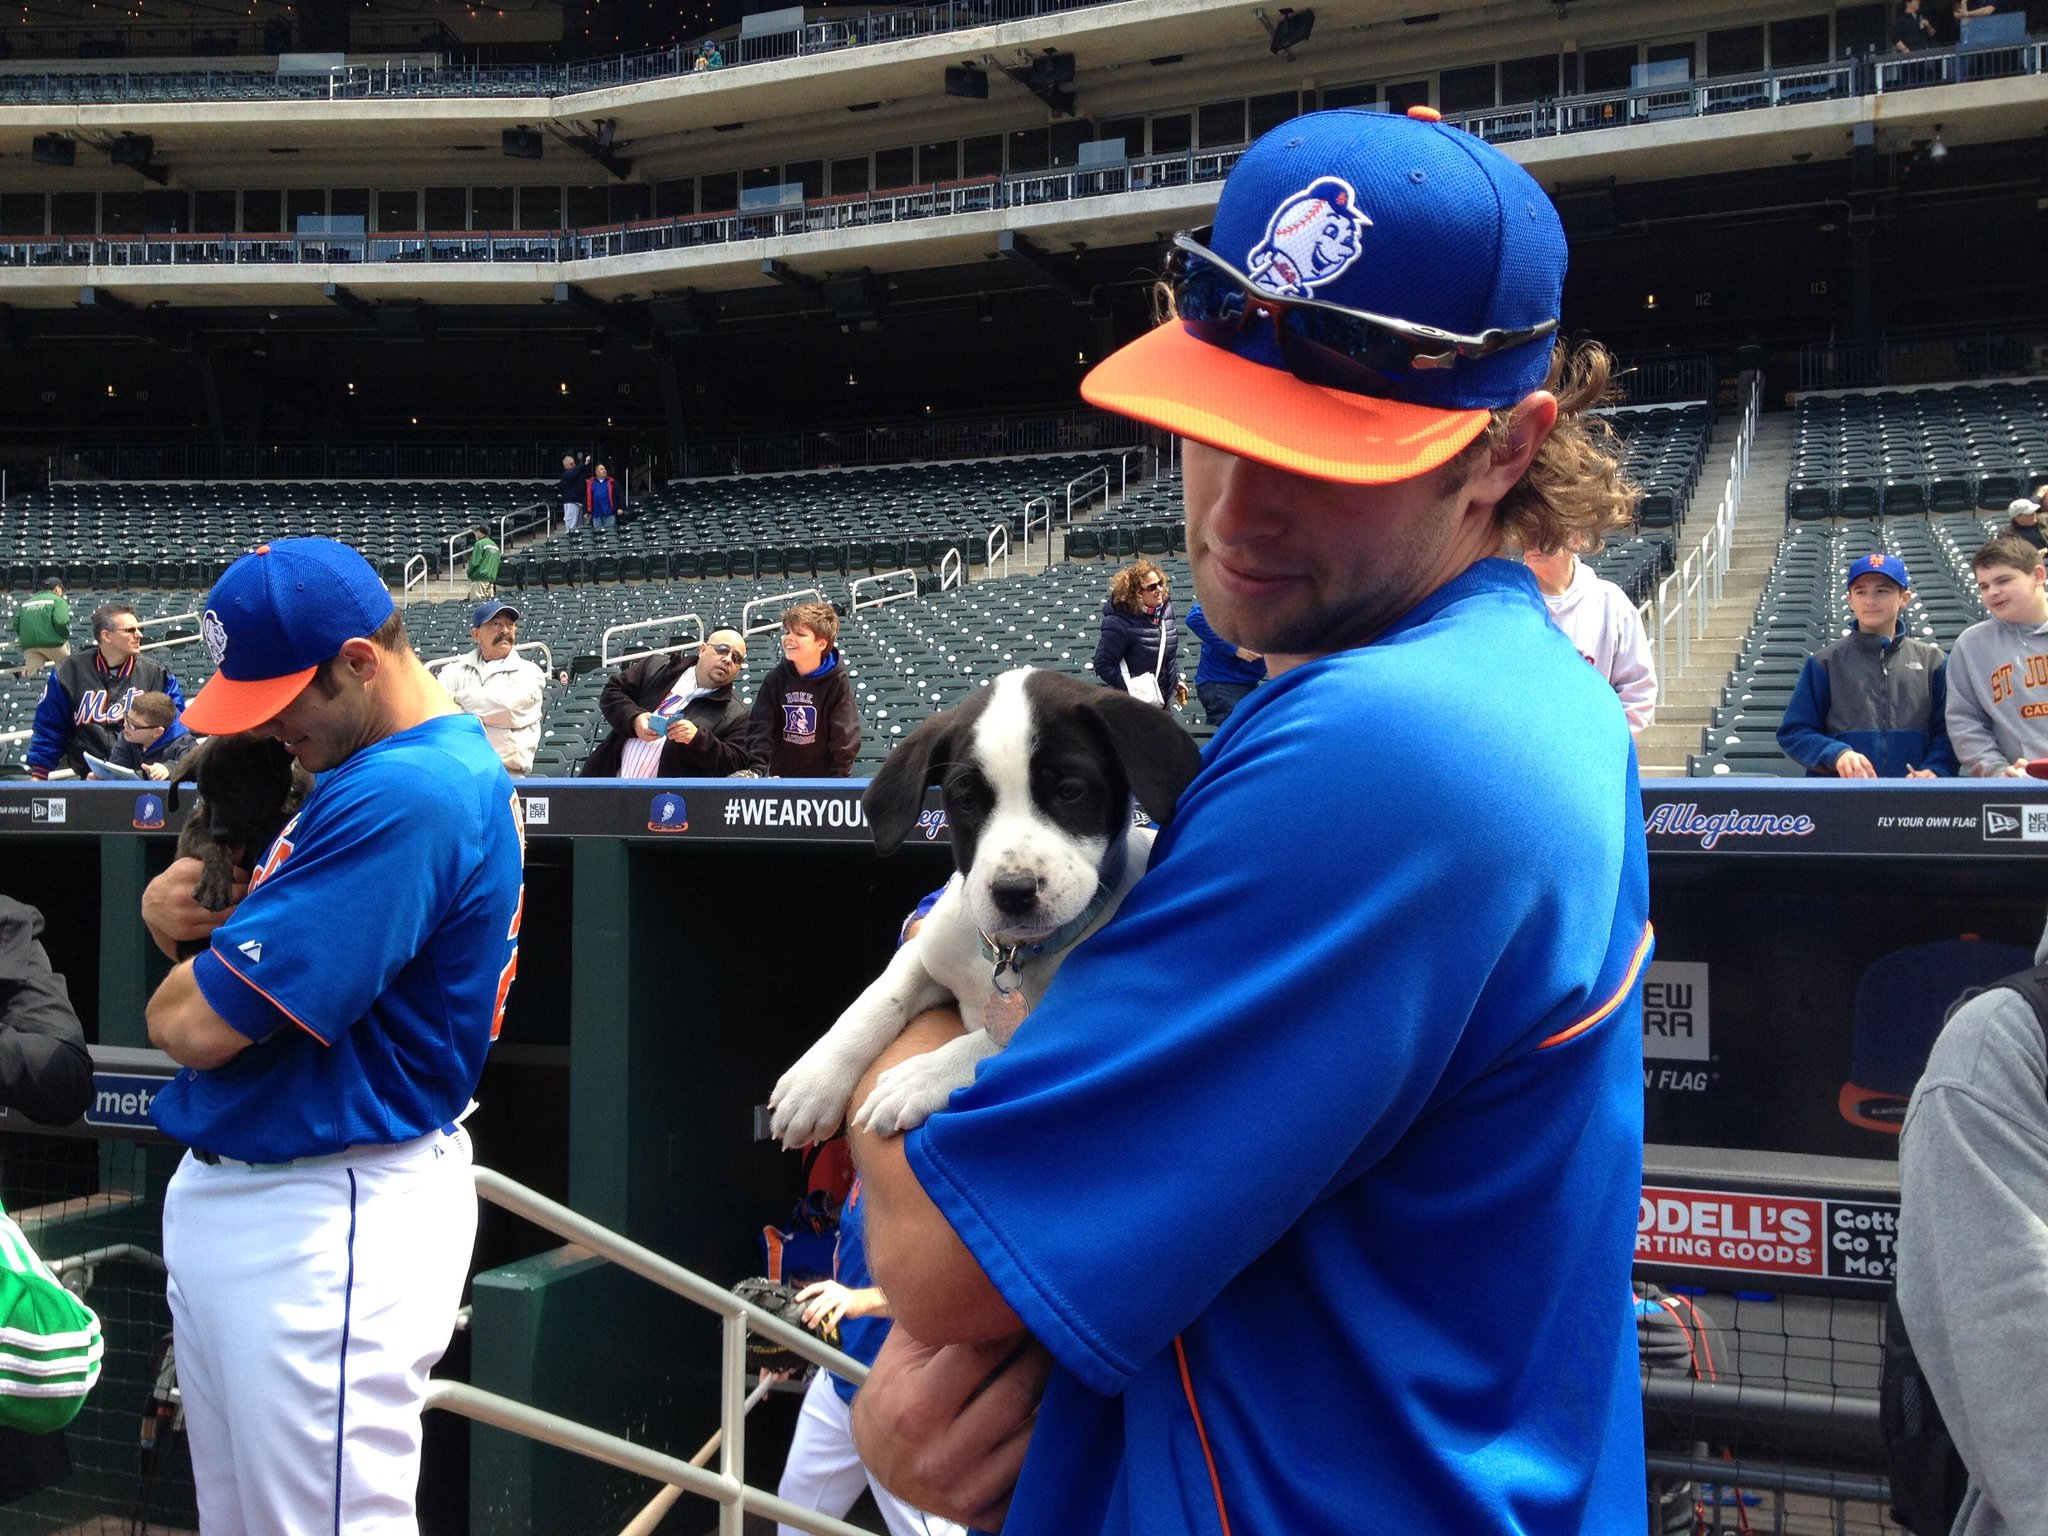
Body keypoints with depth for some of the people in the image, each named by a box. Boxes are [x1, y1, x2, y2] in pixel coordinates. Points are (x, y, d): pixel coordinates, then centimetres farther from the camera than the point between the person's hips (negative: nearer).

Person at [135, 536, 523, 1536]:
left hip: (324, 1225, -11)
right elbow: (284, 938, 18)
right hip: (219, 1194, 11)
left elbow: (200, 1026, -25)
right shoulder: (364, 771, 10)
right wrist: (180, 909, -5)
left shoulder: (408, 794, -24)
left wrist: (173, 995, -1)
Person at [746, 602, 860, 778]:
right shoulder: (775, 678, -2)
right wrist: (755, 770, -18)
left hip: (823, 778, -3)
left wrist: (837, 782, -13)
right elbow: (760, 728, -6)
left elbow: (845, 737, -8)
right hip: (780, 777, 3)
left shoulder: (836, 682, -10)